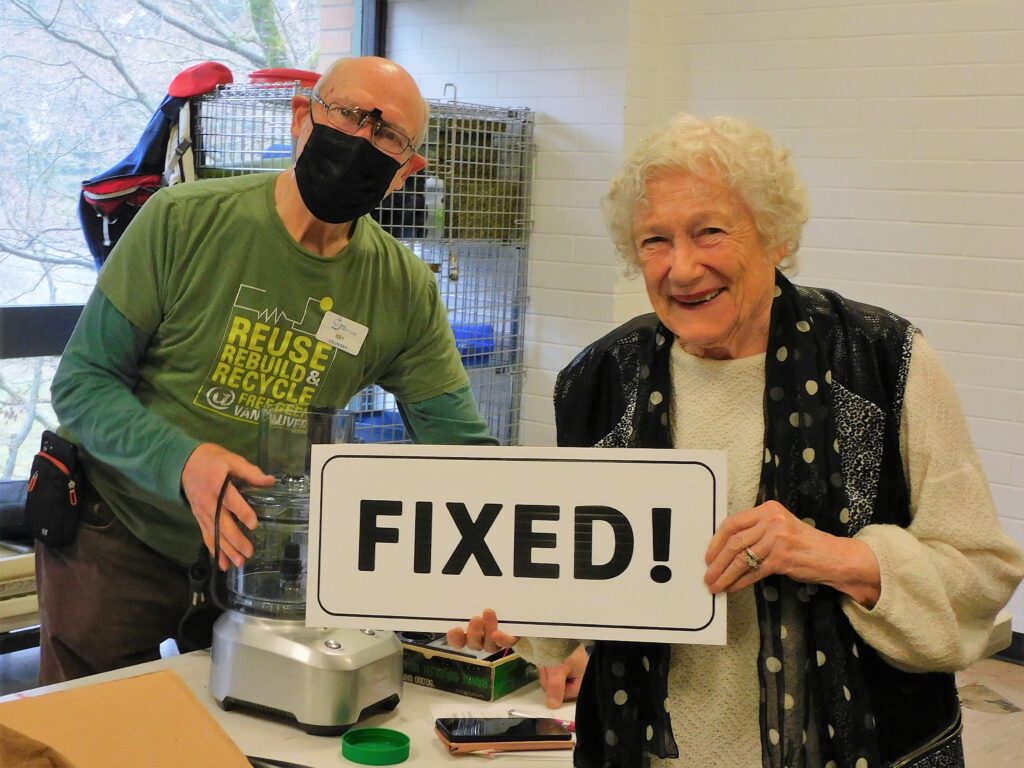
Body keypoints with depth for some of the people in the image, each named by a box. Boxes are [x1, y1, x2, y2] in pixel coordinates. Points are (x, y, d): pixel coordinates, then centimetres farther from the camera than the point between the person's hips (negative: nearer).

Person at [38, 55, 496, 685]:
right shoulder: (183, 222, -15)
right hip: (117, 540, -2)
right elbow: (83, 383, -13)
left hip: (257, 549, 3)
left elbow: (465, 449, -4)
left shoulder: (406, 291, -7)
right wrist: (184, 461, -32)